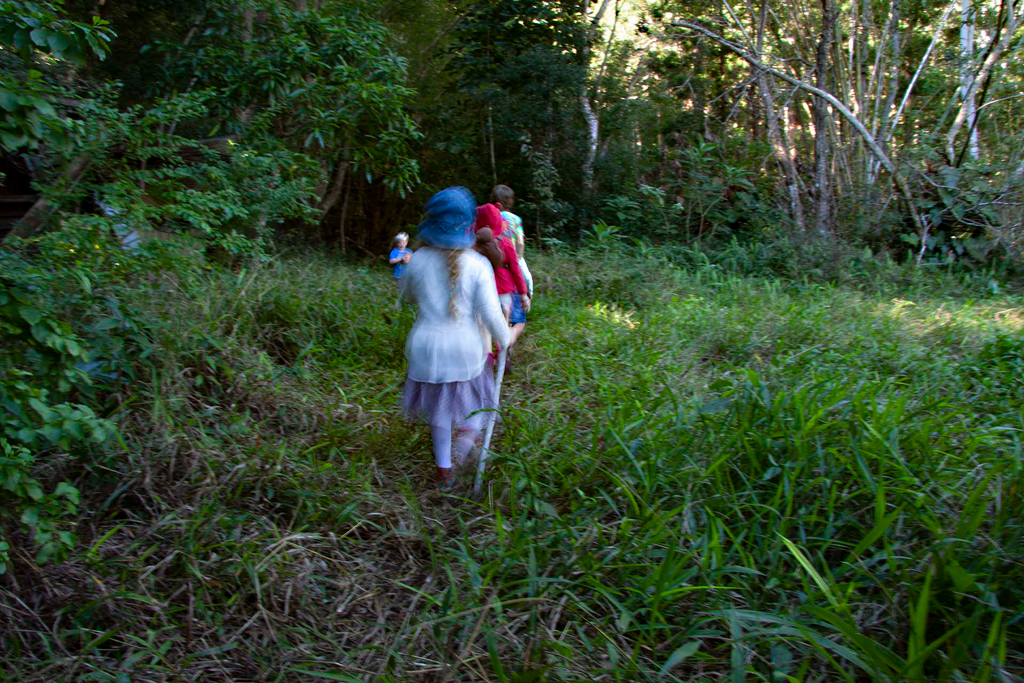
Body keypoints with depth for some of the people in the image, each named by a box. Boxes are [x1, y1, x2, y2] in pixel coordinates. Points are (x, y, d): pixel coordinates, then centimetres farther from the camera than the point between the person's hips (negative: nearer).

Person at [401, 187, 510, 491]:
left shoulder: (419, 260, -7)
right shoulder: (477, 265, -14)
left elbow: (408, 293, 12)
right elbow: (491, 315, -15)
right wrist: (504, 339, 3)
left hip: (428, 344, 2)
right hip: (466, 347, -2)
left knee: (440, 411, 20)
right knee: (475, 398, 25)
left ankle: (444, 471, 26)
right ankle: (466, 434, -2)